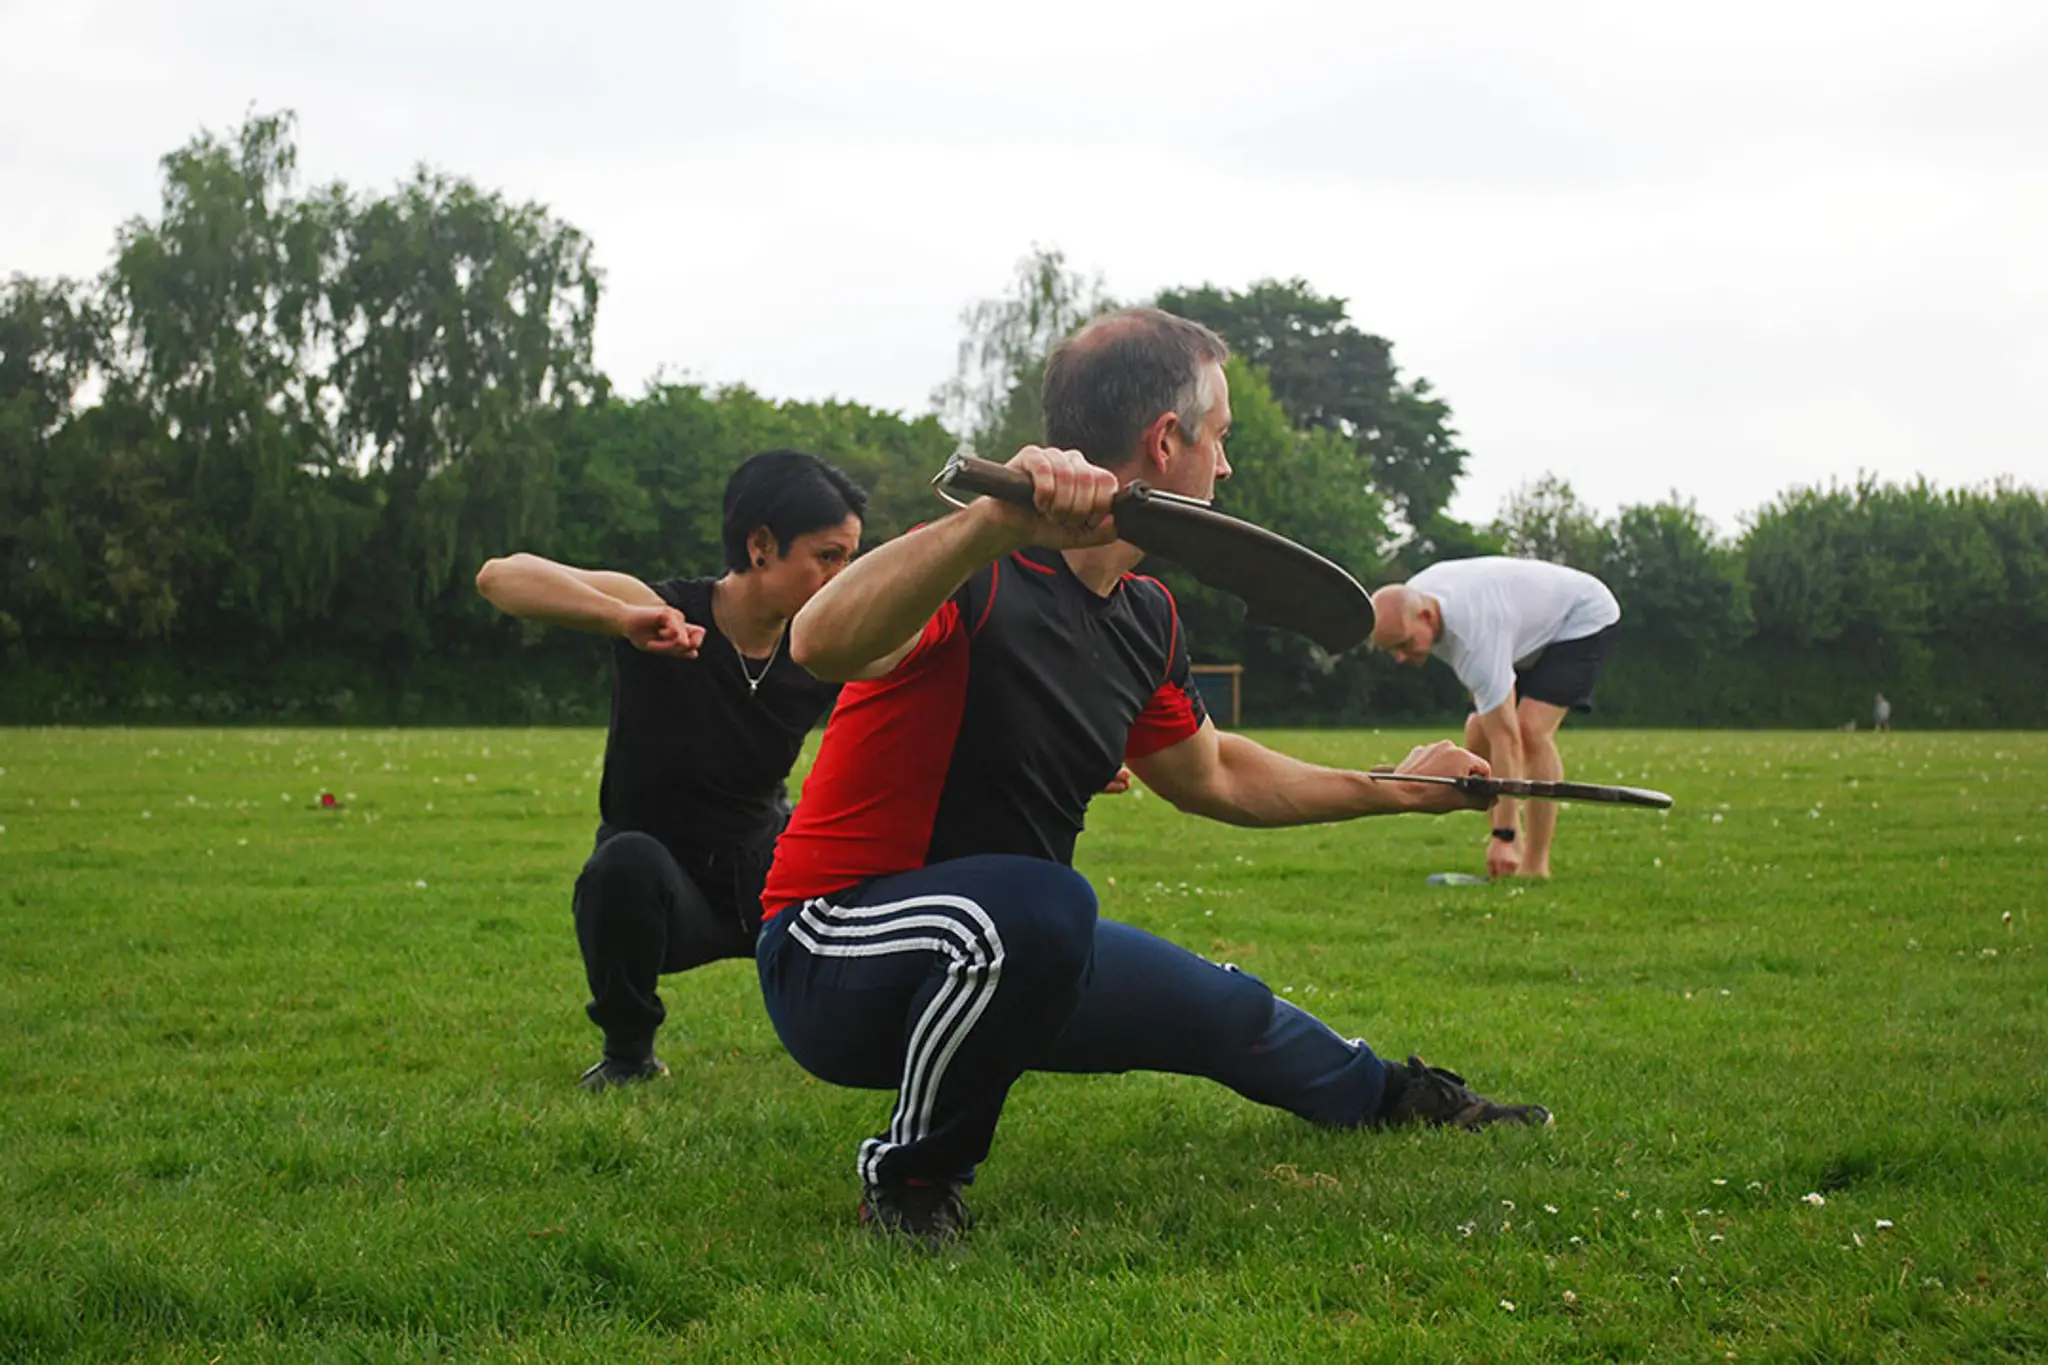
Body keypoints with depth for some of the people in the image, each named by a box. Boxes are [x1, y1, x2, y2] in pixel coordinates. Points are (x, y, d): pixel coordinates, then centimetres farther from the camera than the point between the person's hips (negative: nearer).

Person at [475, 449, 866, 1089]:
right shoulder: (667, 612, -20)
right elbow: (499, 577, -32)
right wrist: (624, 620, -47)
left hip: (765, 873, 4)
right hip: (657, 889, -4)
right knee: (629, 860, -38)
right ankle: (628, 1052, -10)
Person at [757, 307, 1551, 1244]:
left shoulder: (1146, 617, 4)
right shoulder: (980, 574, -25)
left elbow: (1209, 774, 24)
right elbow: (820, 642, -48)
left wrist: (1398, 790, 31)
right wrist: (996, 521, -60)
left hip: (1008, 955, 9)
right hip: (832, 949, -9)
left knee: (1226, 1009, 21)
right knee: (1037, 905, -38)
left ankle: (1388, 1094, 58)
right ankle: (908, 1180, -13)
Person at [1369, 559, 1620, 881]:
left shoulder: (1474, 637, -41)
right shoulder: (1409, 604, -18)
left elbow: (1506, 740, -40)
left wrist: (1502, 836, -41)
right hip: (1531, 625, 9)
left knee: (1530, 731, -28)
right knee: (1478, 737, -6)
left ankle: (1535, 866, -22)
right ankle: (1515, 852, 1)